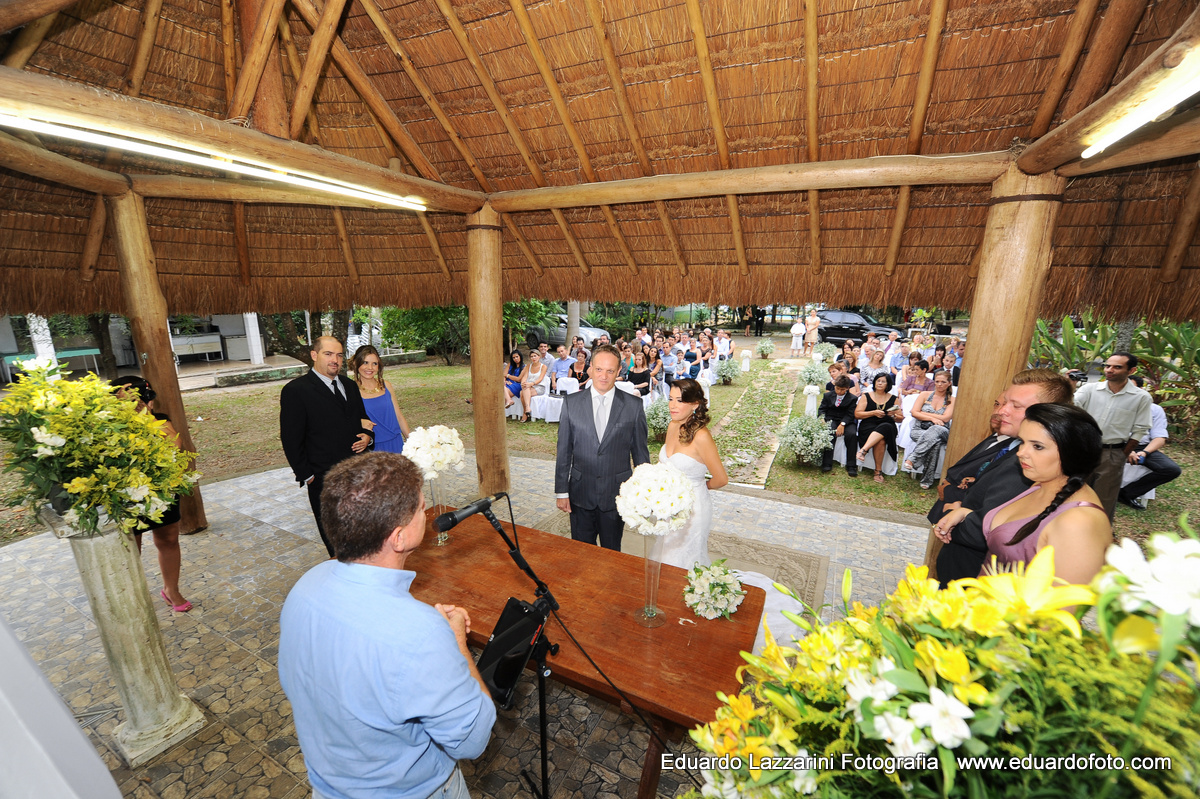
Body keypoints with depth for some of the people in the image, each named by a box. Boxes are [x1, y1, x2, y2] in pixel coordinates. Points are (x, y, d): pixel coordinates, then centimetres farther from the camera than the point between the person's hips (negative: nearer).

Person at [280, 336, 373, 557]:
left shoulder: (349, 385, 10)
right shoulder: (296, 390, -10)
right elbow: (291, 439, -9)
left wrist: (367, 436, -2)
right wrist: (306, 475, -9)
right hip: (324, 481, -5)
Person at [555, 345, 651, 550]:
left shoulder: (633, 405, -5)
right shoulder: (571, 403, -3)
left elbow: (640, 451, 0)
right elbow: (564, 451, 0)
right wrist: (561, 491, 0)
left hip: (617, 494, 0)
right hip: (581, 493, 1)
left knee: (612, 552, 17)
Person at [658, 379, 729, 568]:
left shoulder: (701, 436, -25)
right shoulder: (673, 426, -3)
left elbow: (721, 479, -16)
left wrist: (701, 486, 1)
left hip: (692, 508, -7)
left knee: (685, 562, 13)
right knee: (666, 557, 24)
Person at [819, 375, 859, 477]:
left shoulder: (852, 398, 5)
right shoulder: (828, 395, 12)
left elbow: (850, 414, -4)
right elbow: (821, 409, 10)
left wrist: (842, 424, -21)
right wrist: (822, 418, -13)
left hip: (846, 422, 0)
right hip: (831, 420, 0)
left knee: (852, 434, -31)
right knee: (829, 432, -33)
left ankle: (851, 466, -22)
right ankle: (827, 463, -31)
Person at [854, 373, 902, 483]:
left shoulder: (893, 399, 19)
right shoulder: (866, 396, 15)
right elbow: (857, 414, 6)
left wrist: (894, 415, -5)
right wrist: (873, 413, -7)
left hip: (887, 426, 1)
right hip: (868, 427, -1)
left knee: (885, 428, -39)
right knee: (880, 441, -35)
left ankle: (863, 450, -46)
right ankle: (878, 471, -32)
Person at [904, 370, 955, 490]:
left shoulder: (952, 400, 10)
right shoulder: (924, 395, 13)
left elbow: (946, 418, -6)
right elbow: (914, 413, 1)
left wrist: (923, 413, -3)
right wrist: (932, 418, -11)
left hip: (941, 432, 0)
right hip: (919, 430, 0)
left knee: (935, 431, -40)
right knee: (935, 442, -37)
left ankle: (912, 459, -43)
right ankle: (927, 480, -35)